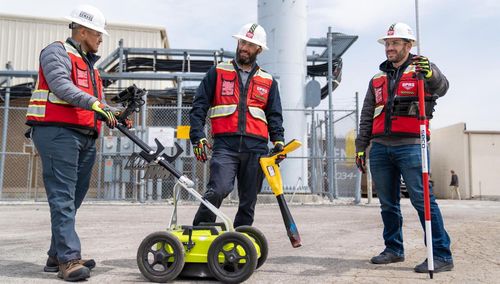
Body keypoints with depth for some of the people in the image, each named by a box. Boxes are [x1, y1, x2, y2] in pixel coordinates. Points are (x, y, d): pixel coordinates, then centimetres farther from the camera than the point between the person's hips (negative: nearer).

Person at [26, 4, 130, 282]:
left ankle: (57, 256, 17)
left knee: (72, 199, 9)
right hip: (58, 133, -9)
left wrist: (116, 114, 8)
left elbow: (98, 101, 26)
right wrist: (93, 103, -31)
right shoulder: (57, 52, -1)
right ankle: (69, 259, -11)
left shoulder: (89, 64, 27)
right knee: (63, 198, -11)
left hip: (85, 138, 9)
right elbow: (61, 86, -20)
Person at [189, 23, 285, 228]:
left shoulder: (268, 82, 18)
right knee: (218, 189, -23)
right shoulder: (218, 72, 12)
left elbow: (274, 116, 18)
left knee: (248, 201, 7)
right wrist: (198, 137, -6)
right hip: (225, 144, -3)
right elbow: (199, 106, 7)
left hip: (256, 148, 3)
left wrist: (278, 140, 0)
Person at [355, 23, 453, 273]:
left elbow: (441, 87, -15)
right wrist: (361, 146, 13)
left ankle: (441, 255, -2)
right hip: (380, 148, 5)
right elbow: (367, 116, 19)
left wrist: (431, 75, -37)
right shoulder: (377, 79, 19)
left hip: (410, 147, -5)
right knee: (387, 203, 11)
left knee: (422, 199, -9)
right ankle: (394, 249, 24)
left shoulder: (422, 68, 6)